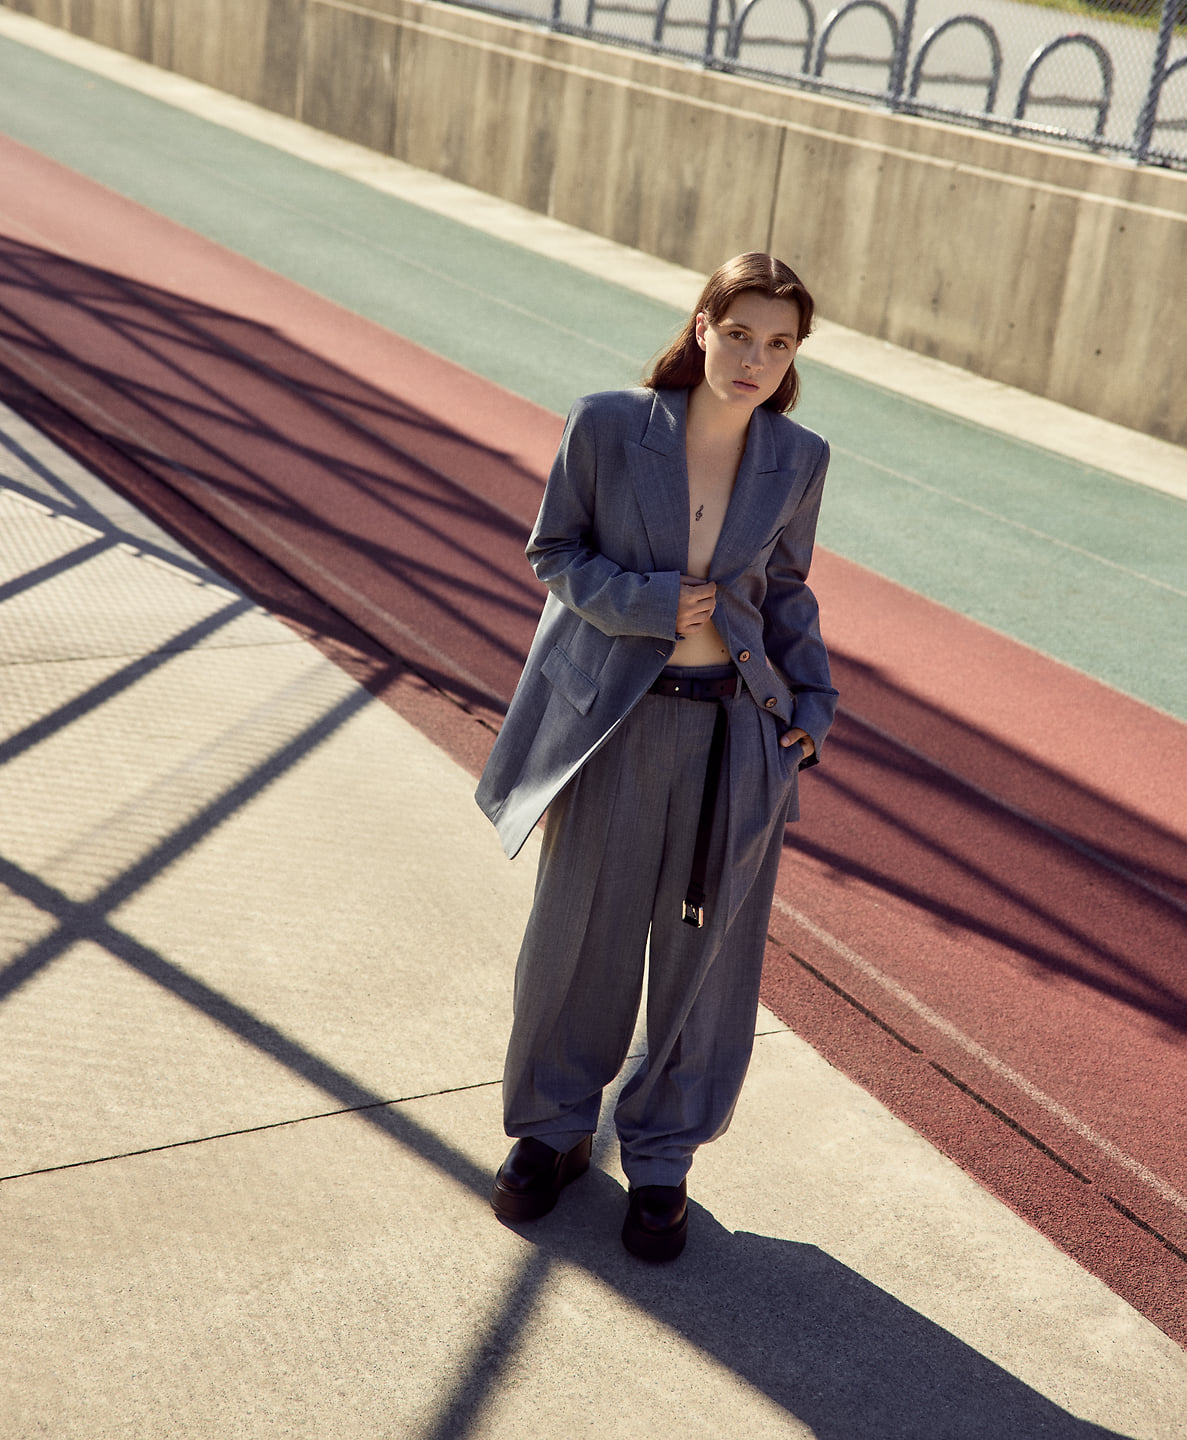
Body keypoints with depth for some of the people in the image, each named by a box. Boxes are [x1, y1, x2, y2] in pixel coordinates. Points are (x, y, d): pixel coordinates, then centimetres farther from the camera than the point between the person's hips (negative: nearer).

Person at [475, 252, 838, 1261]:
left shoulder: (798, 460, -3)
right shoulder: (607, 426, -10)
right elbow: (555, 551, -1)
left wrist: (813, 701, 0)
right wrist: (649, 605, -16)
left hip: (737, 732, 2)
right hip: (613, 723, -1)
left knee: (705, 949, 10)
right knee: (581, 933, 12)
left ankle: (662, 1157, 31)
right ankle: (553, 1129, 36)